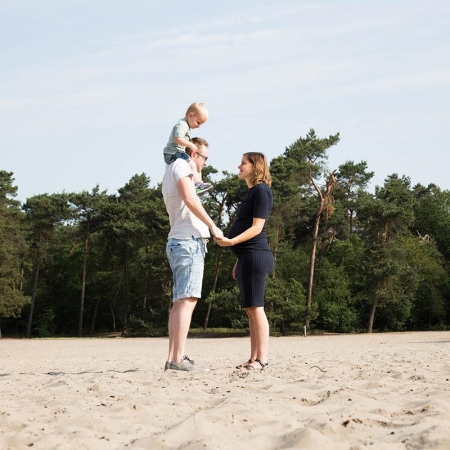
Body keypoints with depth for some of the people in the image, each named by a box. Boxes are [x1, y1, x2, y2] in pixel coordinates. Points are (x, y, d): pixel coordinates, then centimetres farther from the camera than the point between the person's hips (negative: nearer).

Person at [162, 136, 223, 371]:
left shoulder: (169, 172, 25)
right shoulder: (181, 165, -3)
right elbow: (189, 199, -17)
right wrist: (213, 226, -14)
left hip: (177, 242, 10)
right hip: (189, 240, -10)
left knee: (180, 302, 7)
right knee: (187, 300, -15)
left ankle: (172, 358, 4)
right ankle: (179, 359, -20)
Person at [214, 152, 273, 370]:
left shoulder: (261, 190, -7)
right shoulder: (251, 193, 22)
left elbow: (257, 227, -15)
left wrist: (231, 241, -27)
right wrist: (239, 260, 22)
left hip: (255, 255, -10)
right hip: (247, 257, 10)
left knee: (255, 307, -11)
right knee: (250, 309, 7)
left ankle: (262, 359, -11)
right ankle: (253, 358, 9)